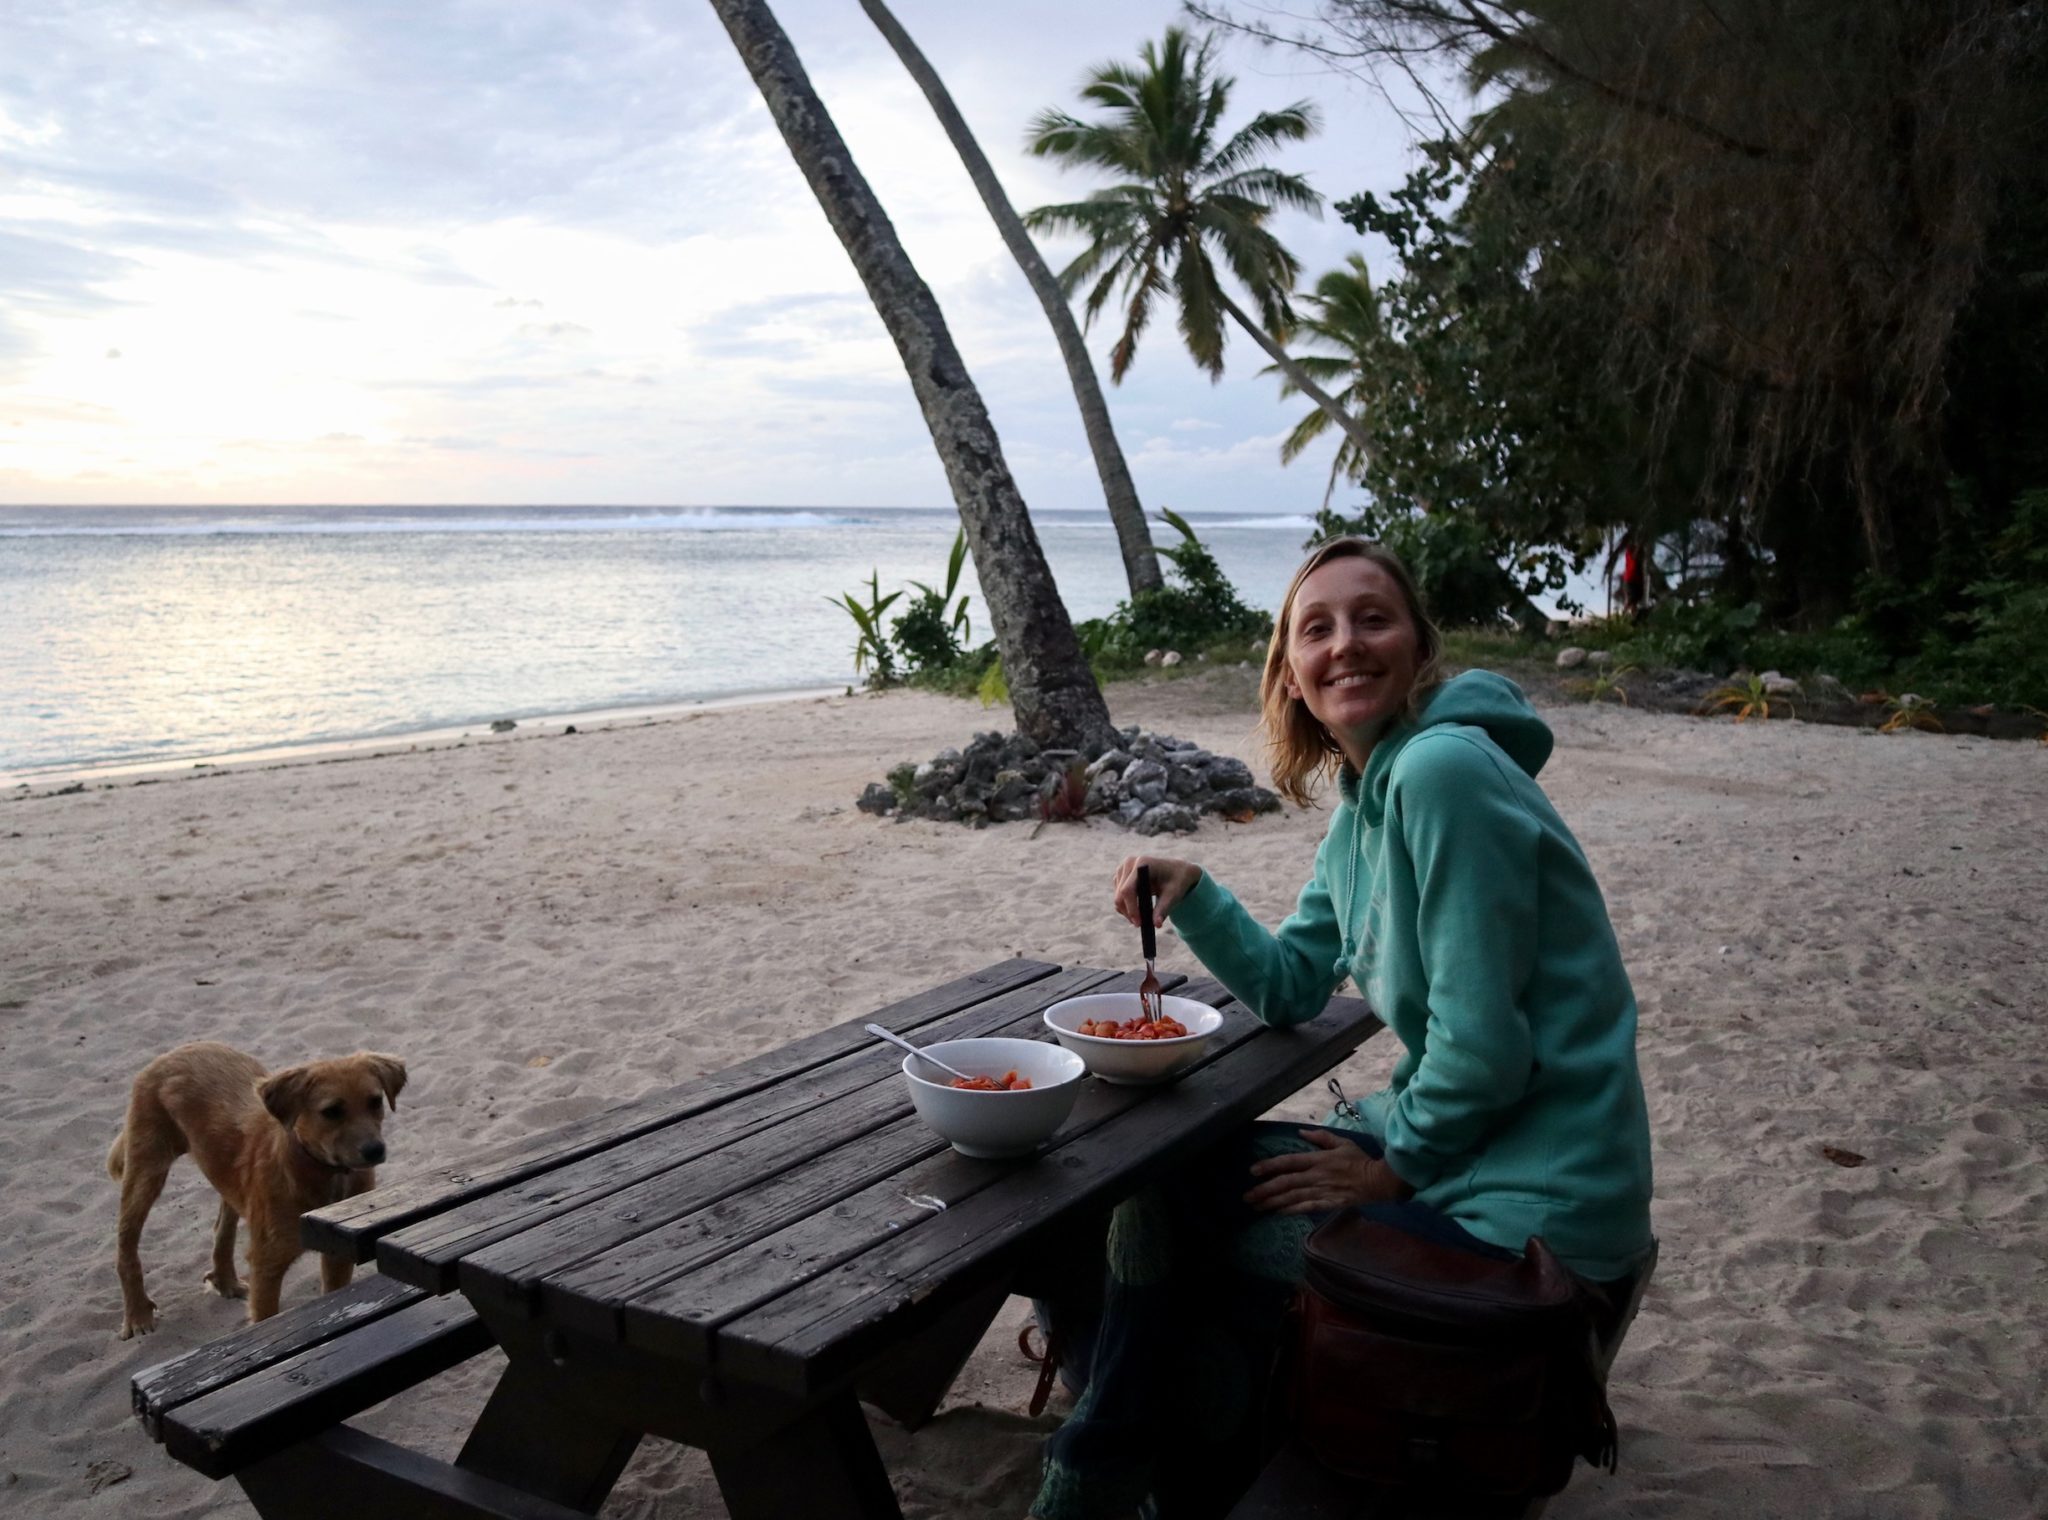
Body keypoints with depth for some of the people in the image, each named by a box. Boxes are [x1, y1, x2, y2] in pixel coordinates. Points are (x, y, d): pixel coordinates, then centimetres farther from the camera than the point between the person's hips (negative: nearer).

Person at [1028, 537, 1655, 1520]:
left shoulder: (1442, 773, -22)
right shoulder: (1360, 807, 8)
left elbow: (1482, 1042, -23)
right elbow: (1291, 988, 13)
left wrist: (1395, 1168, -9)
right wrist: (1191, 898, -2)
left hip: (1524, 1209, -9)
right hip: (1435, 1142, 9)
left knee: (1186, 1255, -1)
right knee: (1166, 1175, 9)